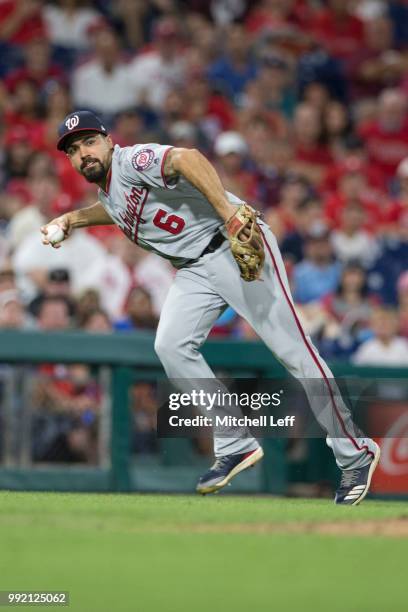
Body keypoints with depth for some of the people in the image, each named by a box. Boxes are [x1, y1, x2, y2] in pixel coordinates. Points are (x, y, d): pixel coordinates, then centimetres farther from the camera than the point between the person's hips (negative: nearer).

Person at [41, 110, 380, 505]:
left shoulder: (131, 161, -14)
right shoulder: (106, 191, 15)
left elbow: (185, 158, -35)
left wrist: (227, 209, -48)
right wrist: (73, 219, 24)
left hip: (235, 248, -9)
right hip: (194, 271, 9)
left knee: (292, 350, -11)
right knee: (171, 347, -11)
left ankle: (356, 455, -8)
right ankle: (235, 448, -4)